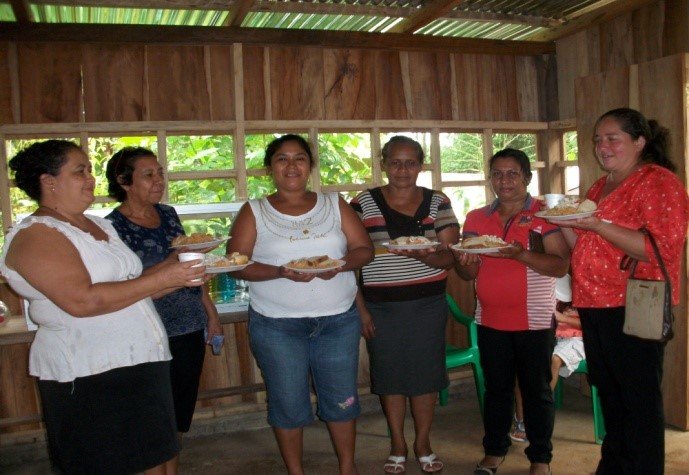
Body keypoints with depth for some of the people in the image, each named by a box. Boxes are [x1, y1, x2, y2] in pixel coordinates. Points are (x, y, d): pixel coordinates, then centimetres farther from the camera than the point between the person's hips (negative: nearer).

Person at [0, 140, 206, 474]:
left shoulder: (101, 226, 15)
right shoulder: (35, 236, -12)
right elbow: (82, 301, -24)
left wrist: (177, 275, 3)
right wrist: (161, 279, -21)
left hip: (141, 364, 8)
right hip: (88, 377, -8)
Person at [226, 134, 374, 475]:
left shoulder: (335, 204, 7)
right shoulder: (254, 212, 0)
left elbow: (364, 249, 3)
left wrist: (340, 264, -18)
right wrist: (282, 272, -22)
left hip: (338, 320, 2)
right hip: (276, 324, -1)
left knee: (342, 398, 12)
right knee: (288, 404, 10)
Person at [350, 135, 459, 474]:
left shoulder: (437, 202, 4)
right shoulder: (363, 204, 0)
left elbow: (450, 256, -2)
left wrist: (424, 255, -24)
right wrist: (359, 307, -5)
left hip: (428, 304, 1)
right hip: (381, 307, 0)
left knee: (426, 373, 7)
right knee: (389, 374, 8)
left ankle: (423, 442, 27)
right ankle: (397, 443, 28)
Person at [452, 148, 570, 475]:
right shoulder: (476, 218, 7)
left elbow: (561, 266, -13)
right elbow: (469, 274, 7)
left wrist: (521, 254, -28)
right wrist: (464, 261, -17)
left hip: (534, 321, -3)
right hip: (490, 321, 4)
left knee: (537, 390, 8)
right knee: (496, 388, 15)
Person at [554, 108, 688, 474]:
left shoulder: (658, 181, -8)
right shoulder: (600, 187, 17)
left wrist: (598, 225, -23)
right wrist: (565, 223, 4)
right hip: (595, 306, 8)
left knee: (639, 399, 1)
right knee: (609, 394, 18)